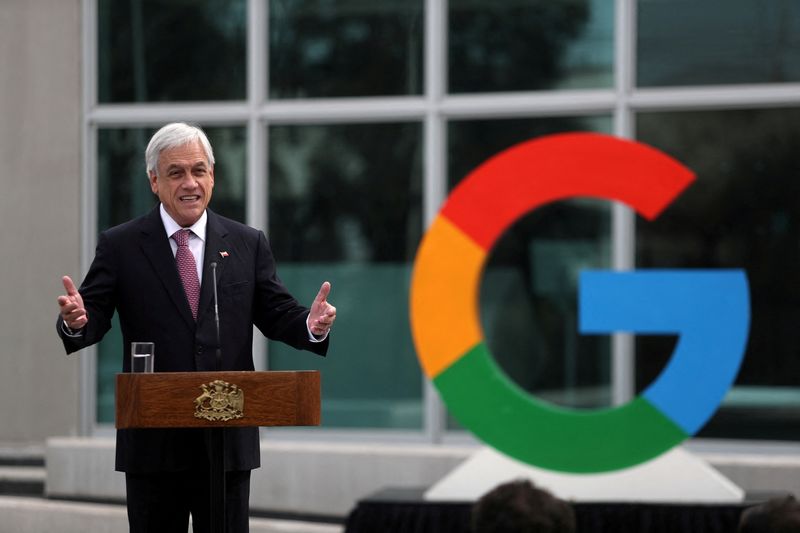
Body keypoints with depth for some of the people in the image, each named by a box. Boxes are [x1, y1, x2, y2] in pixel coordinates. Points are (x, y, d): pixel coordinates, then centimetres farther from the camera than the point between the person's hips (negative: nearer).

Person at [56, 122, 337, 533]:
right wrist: (75, 320, -26)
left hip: (229, 438, 1)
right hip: (153, 439, -1)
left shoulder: (248, 244, 8)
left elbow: (276, 315, 6)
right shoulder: (119, 247, 2)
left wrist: (310, 326, -16)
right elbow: (93, 319, -2)